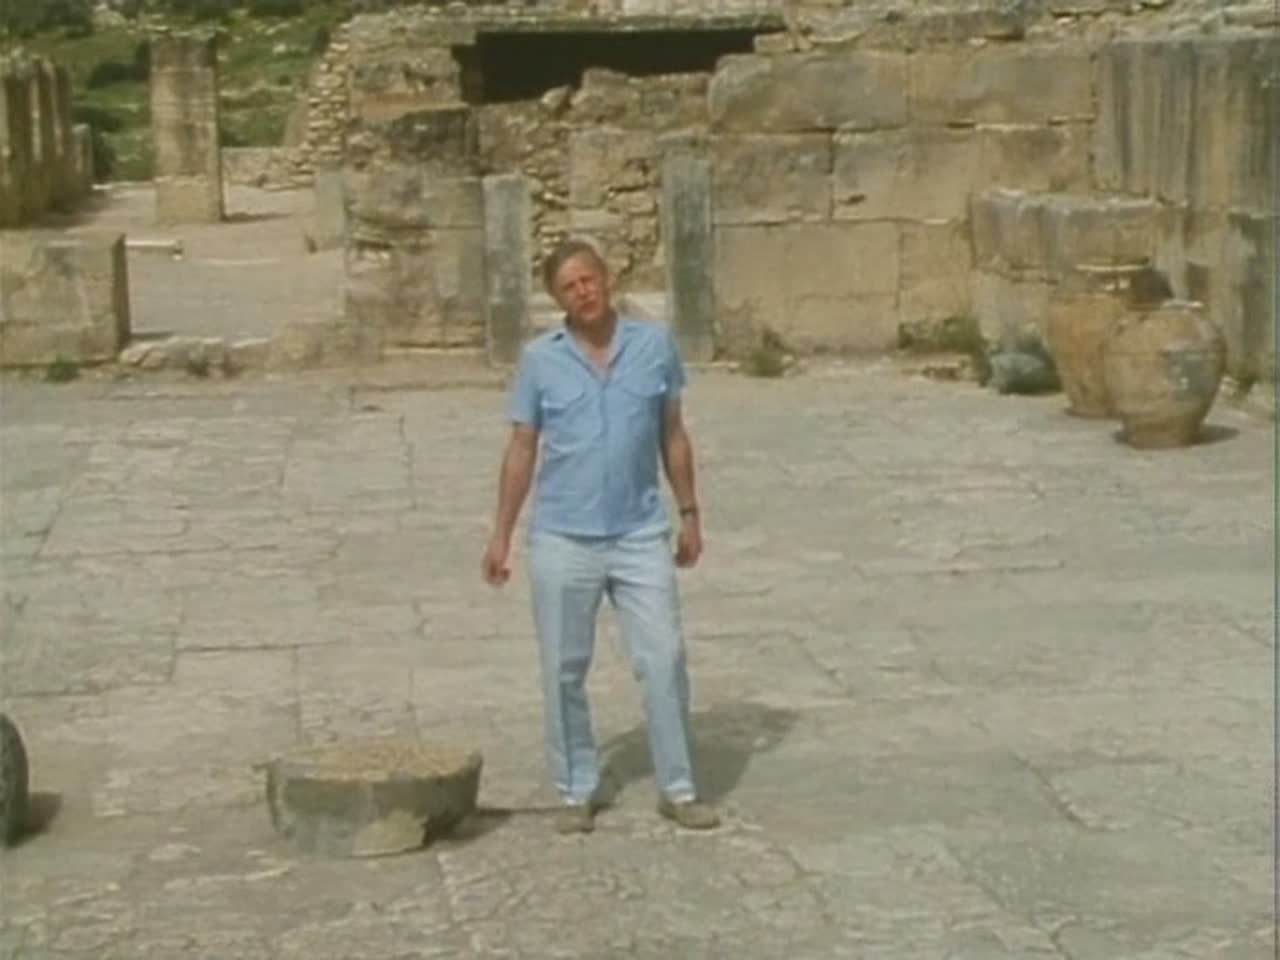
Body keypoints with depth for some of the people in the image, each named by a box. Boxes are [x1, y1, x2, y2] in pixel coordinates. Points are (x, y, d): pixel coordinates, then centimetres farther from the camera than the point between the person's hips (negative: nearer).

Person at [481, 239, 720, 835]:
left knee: (664, 660, 0)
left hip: (641, 536, 1)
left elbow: (673, 435, 9)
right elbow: (522, 449, 4)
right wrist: (501, 535, 2)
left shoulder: (654, 345, 1)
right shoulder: (540, 359, -1)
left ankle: (677, 789, 12)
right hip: (563, 540, 0)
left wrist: (689, 514, 8)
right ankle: (576, 791, 19)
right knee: (564, 671, 6)